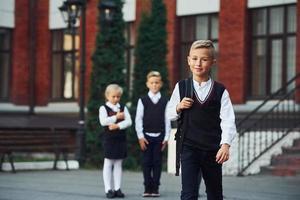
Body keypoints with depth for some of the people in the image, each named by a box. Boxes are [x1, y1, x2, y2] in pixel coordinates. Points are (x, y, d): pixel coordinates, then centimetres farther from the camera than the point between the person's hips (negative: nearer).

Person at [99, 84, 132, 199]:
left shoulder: (123, 108, 9)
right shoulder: (103, 108, -1)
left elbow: (129, 121, -4)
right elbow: (103, 121, -17)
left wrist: (117, 126, -18)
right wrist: (117, 117, -14)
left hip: (121, 138, 3)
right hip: (109, 139, -3)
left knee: (118, 164, 7)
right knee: (108, 164, 1)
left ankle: (117, 188, 10)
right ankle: (108, 189, 3)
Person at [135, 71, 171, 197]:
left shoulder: (165, 101, 5)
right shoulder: (143, 100, 3)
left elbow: (167, 120, 4)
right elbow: (138, 119, 1)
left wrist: (166, 138, -2)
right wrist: (140, 136, -6)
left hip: (160, 136, 1)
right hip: (146, 136, 0)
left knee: (157, 162, 2)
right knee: (147, 162, 2)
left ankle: (155, 188, 8)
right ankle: (147, 188, 8)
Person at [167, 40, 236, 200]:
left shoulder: (220, 91, -2)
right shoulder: (181, 87, 2)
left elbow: (228, 120, -9)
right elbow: (170, 114, 10)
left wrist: (226, 144, -22)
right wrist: (179, 107, -11)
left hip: (213, 150, 1)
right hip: (189, 148, -1)